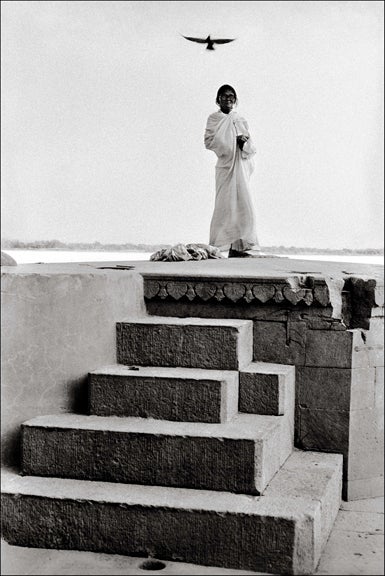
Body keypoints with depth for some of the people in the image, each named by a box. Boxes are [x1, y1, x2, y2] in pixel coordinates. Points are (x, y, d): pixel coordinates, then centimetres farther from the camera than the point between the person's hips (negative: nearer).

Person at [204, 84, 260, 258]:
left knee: (241, 203, -3)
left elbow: (252, 148, 15)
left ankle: (238, 246, -2)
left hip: (241, 165, 4)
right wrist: (232, 140, -10)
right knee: (227, 203, -10)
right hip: (225, 165, -4)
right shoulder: (214, 118, 9)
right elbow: (208, 141, -4)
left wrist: (245, 143, -8)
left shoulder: (240, 120, 19)